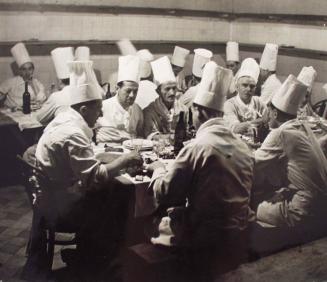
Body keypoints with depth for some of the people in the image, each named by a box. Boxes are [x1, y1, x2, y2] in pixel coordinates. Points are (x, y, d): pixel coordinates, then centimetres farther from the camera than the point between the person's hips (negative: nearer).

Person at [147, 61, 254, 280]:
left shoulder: (197, 147, -19)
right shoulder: (242, 146, 1)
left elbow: (164, 195, -13)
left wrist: (159, 169, 5)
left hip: (206, 239, -6)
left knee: (157, 224, 14)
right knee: (175, 211, 22)